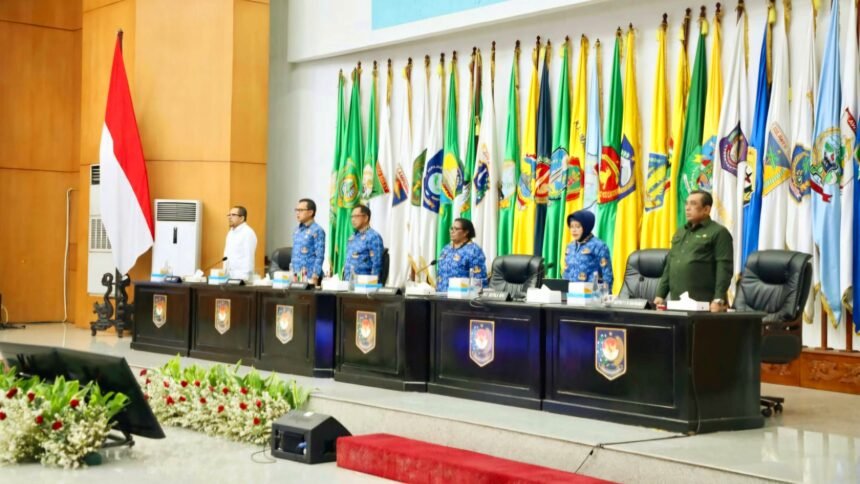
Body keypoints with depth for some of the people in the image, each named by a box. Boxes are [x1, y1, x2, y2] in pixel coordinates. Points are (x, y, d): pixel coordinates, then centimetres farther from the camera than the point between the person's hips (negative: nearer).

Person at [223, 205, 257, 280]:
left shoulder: (248, 233, -10)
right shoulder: (231, 232, 18)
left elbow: (248, 258, -15)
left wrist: (243, 278, -20)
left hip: (240, 277, -8)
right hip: (228, 276, 8)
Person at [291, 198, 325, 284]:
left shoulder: (317, 231, -9)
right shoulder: (296, 231, 14)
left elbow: (319, 257, -13)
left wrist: (315, 277, -18)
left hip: (310, 277, -7)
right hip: (296, 276, 7)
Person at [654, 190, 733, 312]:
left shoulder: (718, 233, -1)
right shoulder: (680, 232, 21)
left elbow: (724, 269, -10)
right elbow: (669, 266, 22)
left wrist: (718, 300, -19)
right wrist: (660, 295, 14)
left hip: (704, 306, -7)